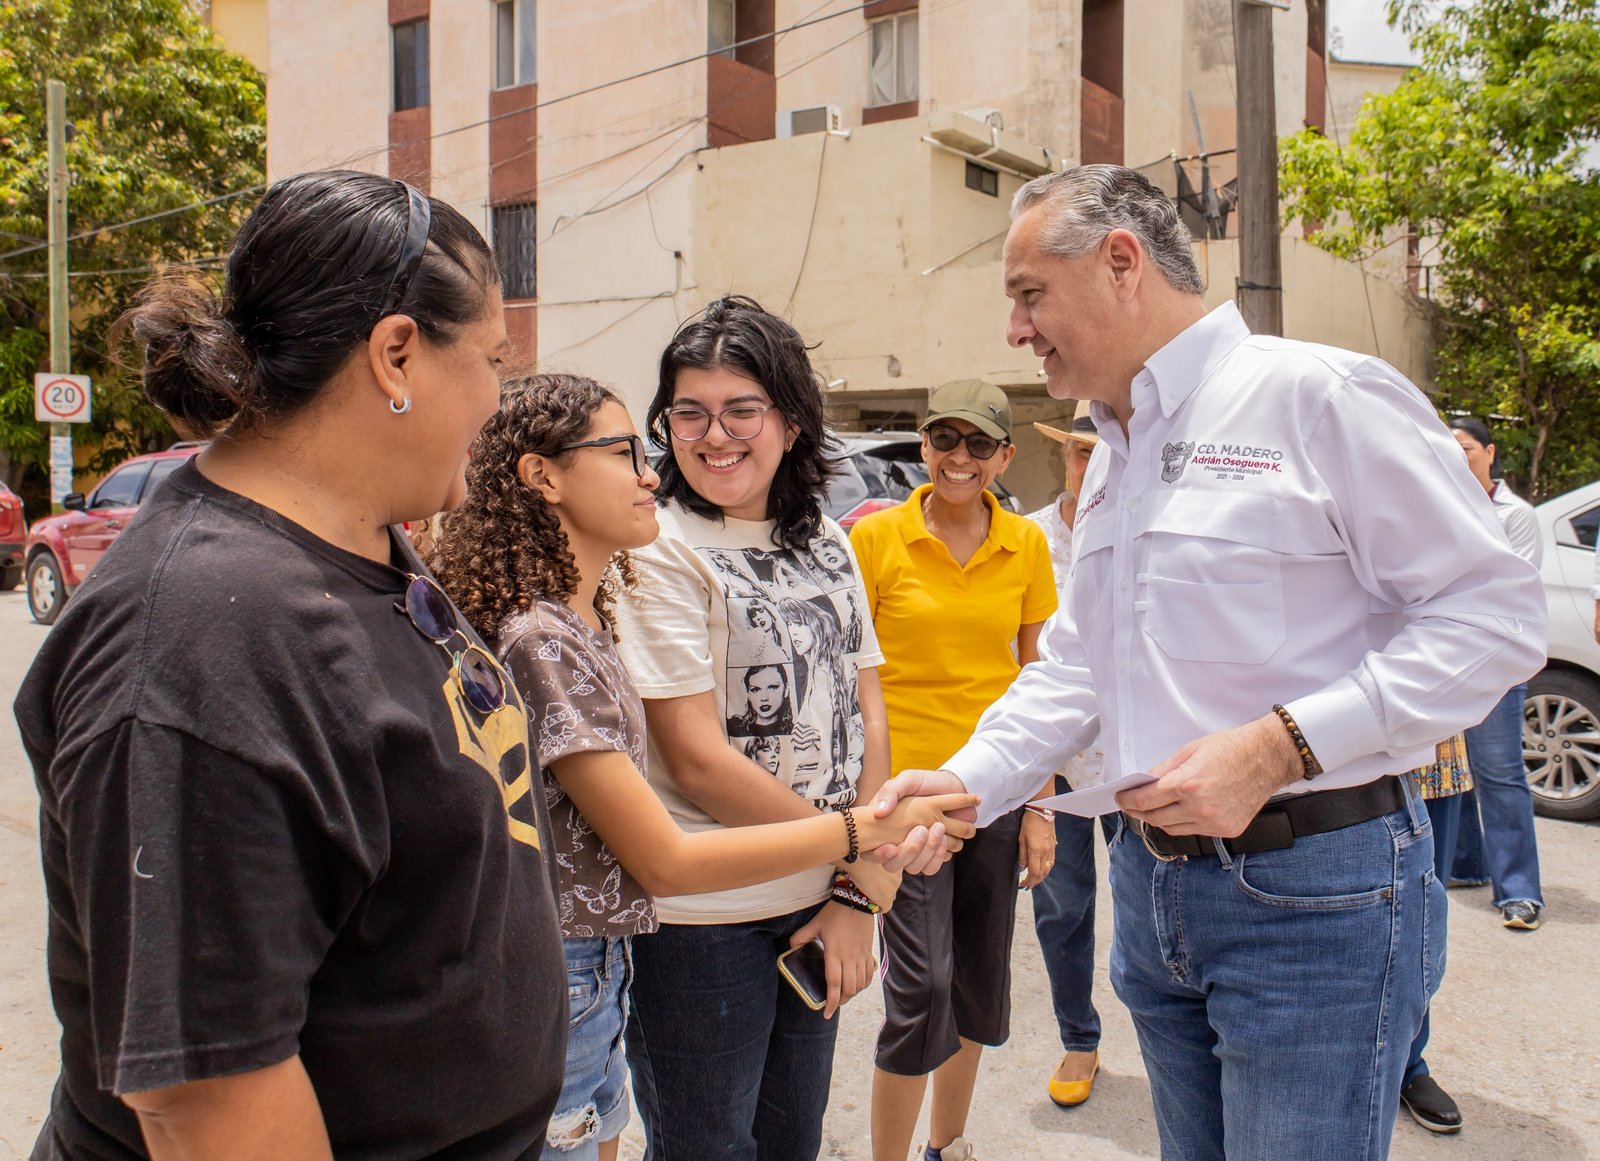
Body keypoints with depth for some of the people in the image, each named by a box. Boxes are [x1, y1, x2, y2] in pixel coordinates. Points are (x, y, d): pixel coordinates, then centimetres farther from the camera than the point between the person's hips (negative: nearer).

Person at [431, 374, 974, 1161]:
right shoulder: (538, 638, -23)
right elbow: (666, 861, -21)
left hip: (597, 967, 9)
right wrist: (863, 831, -18)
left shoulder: (582, 613, 5)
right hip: (557, 976, -9)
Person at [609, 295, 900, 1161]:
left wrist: (854, 894, -4)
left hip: (818, 906, 6)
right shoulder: (661, 551, -13)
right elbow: (695, 760, -18)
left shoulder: (825, 542, 7)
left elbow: (865, 717, 5)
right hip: (701, 919, -6)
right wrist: (863, 848, -12)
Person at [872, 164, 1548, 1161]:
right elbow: (1076, 665, 17)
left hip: (1315, 890, -7)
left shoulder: (1321, 395, -12)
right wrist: (968, 782, 2)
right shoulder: (1113, 457, 15)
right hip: (1153, 882, 8)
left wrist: (1279, 743, -23)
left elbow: (1495, 612, -16)